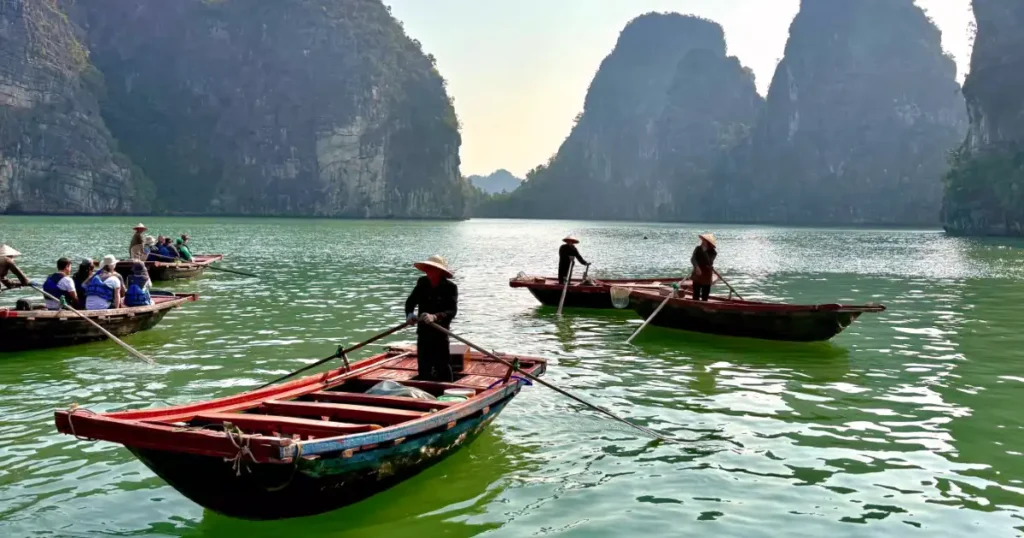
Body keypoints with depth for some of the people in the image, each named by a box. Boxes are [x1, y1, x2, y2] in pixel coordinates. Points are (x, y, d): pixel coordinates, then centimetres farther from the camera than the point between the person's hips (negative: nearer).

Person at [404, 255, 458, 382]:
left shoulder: (450, 287, -12)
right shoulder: (422, 283, 2)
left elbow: (452, 311, -21)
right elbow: (410, 301, 7)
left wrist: (435, 317, -36)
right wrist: (409, 314, -14)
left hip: (440, 333, -4)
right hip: (423, 331, 5)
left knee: (443, 367, -1)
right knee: (423, 367, 11)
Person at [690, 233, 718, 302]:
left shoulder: (713, 252, -6)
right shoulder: (698, 249, -1)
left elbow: (708, 262, -21)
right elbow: (692, 259, -13)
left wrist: (704, 252, -24)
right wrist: (697, 267, -30)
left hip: (707, 276, 0)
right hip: (697, 275, 0)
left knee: (705, 295, 6)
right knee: (696, 294, -1)